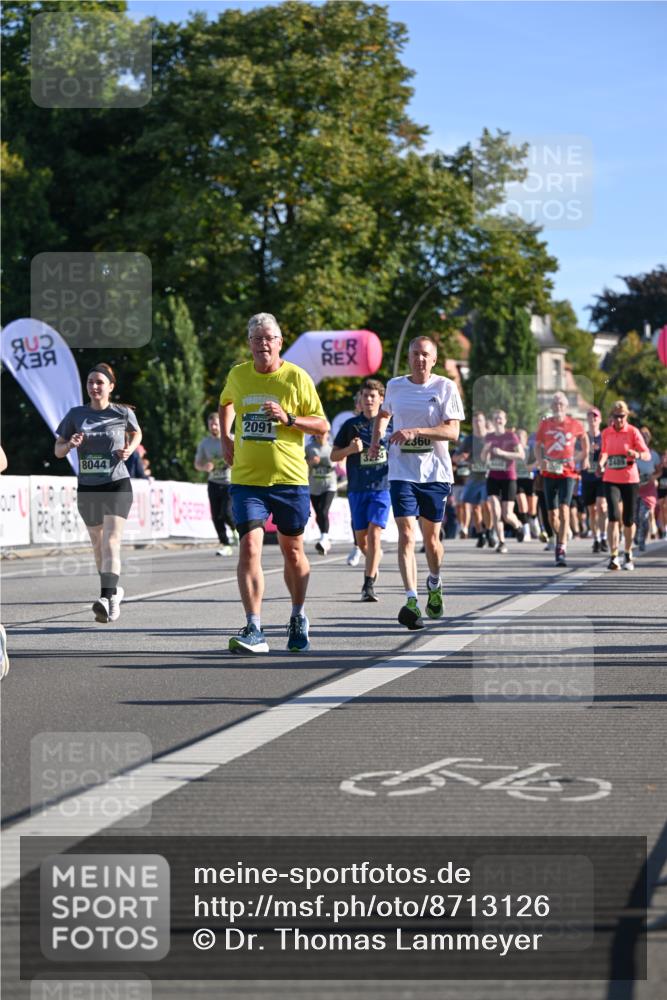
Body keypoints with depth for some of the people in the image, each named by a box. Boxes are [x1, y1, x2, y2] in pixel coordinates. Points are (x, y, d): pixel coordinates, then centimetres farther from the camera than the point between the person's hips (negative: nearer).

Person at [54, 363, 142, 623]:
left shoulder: (123, 413, -3)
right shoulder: (76, 414, 2)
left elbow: (136, 433, 18)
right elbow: (58, 450, 7)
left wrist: (130, 449, -3)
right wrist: (70, 444, -15)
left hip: (117, 485, -4)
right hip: (87, 488, 4)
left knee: (111, 543, -19)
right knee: (98, 545, 17)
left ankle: (107, 599, -29)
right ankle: (114, 590, 37)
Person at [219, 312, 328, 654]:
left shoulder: (296, 377, -4)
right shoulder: (237, 375, 6)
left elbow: (322, 424, -1)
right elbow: (226, 402, 29)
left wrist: (288, 418, -17)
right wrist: (225, 437, 17)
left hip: (289, 478, -1)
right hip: (246, 480, 1)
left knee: (292, 551, 10)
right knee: (249, 547, -14)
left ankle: (299, 619, 33)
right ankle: (253, 630, -15)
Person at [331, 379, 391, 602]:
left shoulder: (390, 424, 5)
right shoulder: (351, 425, 5)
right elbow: (334, 455, 7)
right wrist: (351, 449, -11)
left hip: (382, 487, -2)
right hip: (357, 489, 2)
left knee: (374, 534, -15)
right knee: (361, 540, 7)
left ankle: (368, 585, -14)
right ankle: (374, 564, 39)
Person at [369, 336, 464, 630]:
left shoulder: (445, 387, -3)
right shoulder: (395, 386, 7)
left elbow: (452, 431, -11)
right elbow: (383, 413, 29)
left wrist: (416, 431, -22)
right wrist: (375, 440, 13)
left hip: (436, 473, -1)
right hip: (402, 472, 1)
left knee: (431, 538, 10)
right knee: (406, 535, -14)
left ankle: (434, 584, 39)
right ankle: (411, 601, -19)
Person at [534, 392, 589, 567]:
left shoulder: (574, 424, 1)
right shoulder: (545, 424, 4)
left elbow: (584, 437, 21)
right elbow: (538, 445, 12)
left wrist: (585, 457, 16)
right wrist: (540, 460, -7)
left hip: (568, 472, -3)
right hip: (549, 472, 3)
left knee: (564, 510, -18)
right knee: (552, 515, 6)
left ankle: (562, 551, -20)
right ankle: (560, 538, 36)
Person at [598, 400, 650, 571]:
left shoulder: (633, 431, -5)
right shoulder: (606, 433, 4)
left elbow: (647, 455, -9)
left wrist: (637, 455, -30)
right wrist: (601, 464, 1)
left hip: (630, 479, -1)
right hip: (611, 479, 1)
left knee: (628, 519, 6)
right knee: (613, 515, -16)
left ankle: (628, 555, 27)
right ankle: (614, 556, -15)